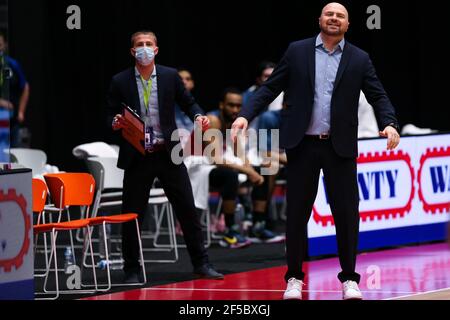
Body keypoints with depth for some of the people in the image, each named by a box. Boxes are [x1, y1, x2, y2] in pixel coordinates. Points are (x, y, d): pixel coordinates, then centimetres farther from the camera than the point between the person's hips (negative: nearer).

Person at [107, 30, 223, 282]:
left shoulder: (170, 76, 3)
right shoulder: (120, 82, 0)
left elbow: (188, 102, 12)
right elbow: (111, 114, 6)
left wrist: (198, 116, -8)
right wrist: (116, 122, -16)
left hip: (168, 154, 1)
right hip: (137, 157, -1)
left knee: (188, 209, 2)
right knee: (132, 214, 3)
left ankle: (201, 263, 12)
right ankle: (132, 269, 15)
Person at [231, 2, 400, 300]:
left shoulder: (359, 59, 4)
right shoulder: (297, 51, 4)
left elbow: (378, 96, 2)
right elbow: (270, 88, 4)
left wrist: (390, 124, -17)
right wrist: (246, 115, -8)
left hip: (340, 147, 0)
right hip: (303, 144, 0)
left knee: (347, 212, -1)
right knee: (297, 212, 4)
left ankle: (349, 279, 9)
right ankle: (294, 278, 14)